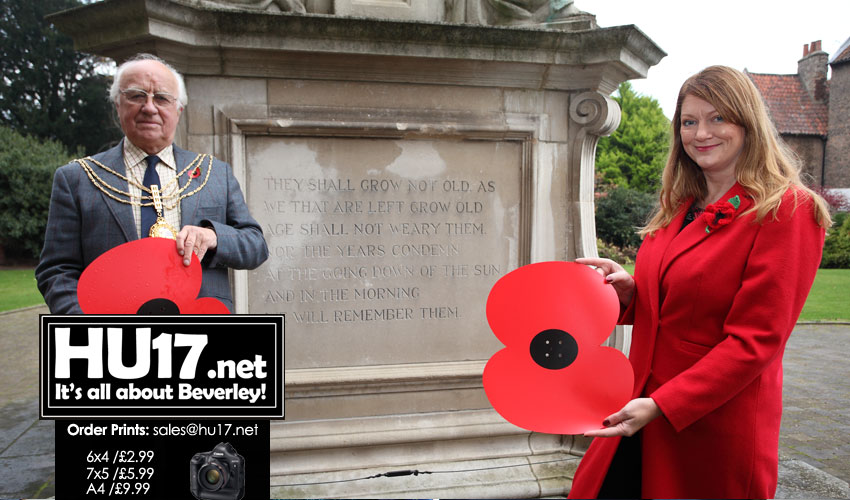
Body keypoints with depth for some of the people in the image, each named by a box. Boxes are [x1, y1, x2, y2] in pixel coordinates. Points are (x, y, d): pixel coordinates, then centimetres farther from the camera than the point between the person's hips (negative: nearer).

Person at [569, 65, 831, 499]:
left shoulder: (787, 211, -11)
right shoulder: (680, 206, 10)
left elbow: (755, 340, -16)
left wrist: (661, 405, -22)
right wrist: (629, 291, -5)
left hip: (715, 427, -6)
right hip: (643, 407, 6)